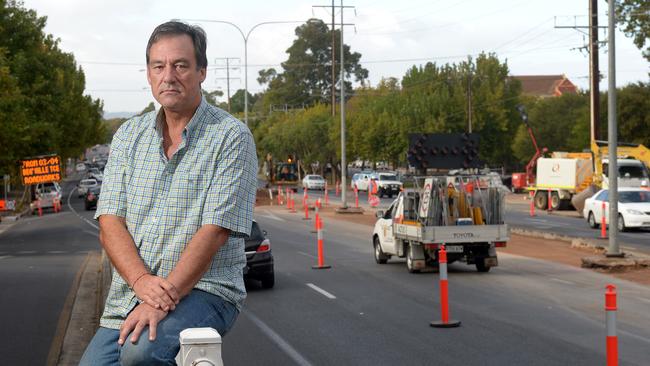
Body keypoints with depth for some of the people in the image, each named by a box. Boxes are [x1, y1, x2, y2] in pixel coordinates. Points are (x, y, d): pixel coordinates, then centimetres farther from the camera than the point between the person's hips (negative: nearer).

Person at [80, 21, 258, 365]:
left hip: (203, 289, -5)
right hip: (129, 294, 5)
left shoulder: (231, 137, -5)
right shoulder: (129, 135, 11)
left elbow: (215, 231, -13)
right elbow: (110, 225, 3)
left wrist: (167, 293, -23)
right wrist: (142, 281, -16)